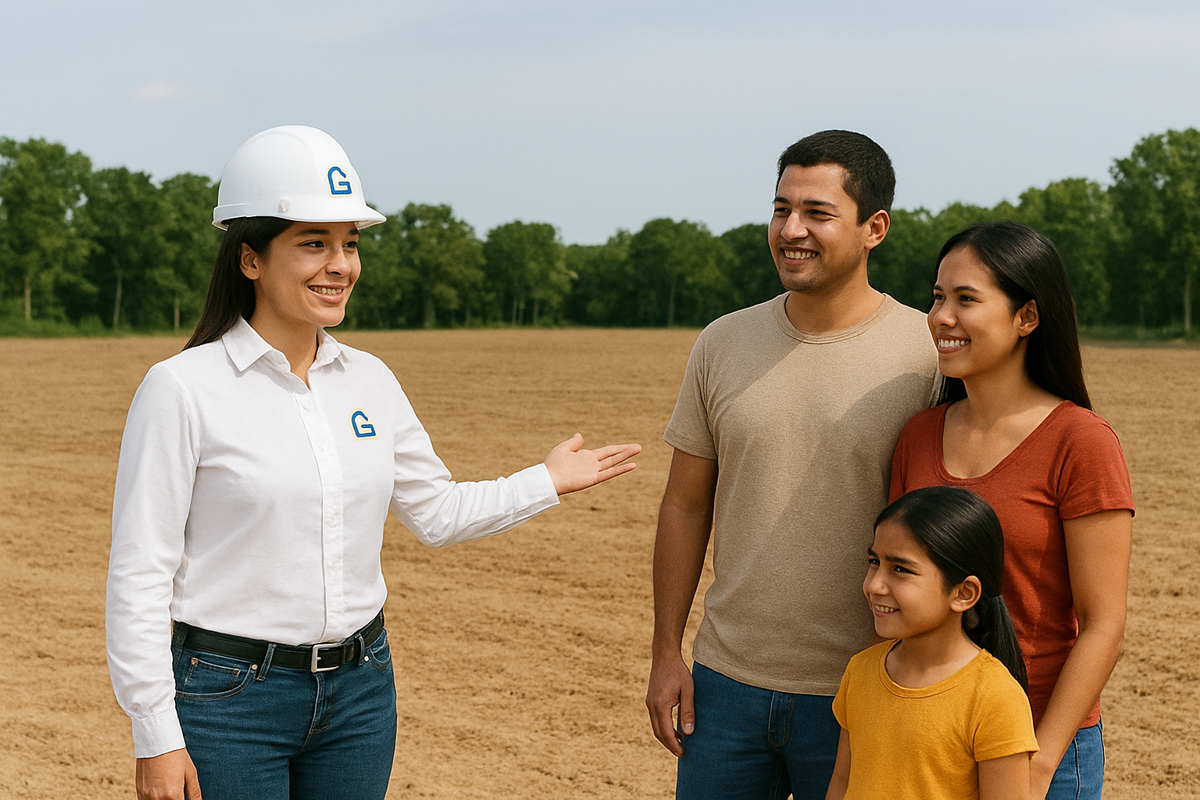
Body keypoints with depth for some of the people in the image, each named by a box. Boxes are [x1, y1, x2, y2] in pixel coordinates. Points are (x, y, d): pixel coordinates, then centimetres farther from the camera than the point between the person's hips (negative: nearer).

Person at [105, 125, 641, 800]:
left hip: (360, 692, 5)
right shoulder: (182, 389, -11)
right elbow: (140, 573, -10)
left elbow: (436, 511, 19)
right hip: (229, 695, -5)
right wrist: (156, 740, -12)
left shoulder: (370, 381, 6)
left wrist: (547, 483, 14)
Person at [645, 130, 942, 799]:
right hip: (726, 680, 3)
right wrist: (667, 653, 7)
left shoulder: (931, 355, -8)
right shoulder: (723, 344, 3)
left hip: (858, 694, -3)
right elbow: (686, 504, 9)